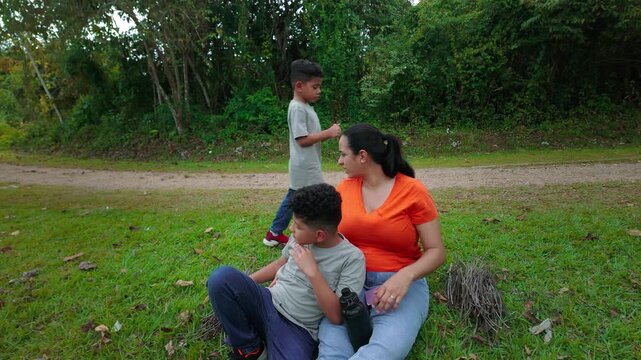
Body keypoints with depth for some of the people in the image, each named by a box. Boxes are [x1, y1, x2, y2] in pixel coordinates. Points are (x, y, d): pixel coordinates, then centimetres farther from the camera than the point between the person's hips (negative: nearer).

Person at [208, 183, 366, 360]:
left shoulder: (352, 258, -14)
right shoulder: (301, 237, 1)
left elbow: (337, 316, -16)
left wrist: (312, 271, -23)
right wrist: (242, 285, 13)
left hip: (298, 329, -5)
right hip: (267, 303, 5)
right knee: (222, 277, -23)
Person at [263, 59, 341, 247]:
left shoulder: (305, 107, 13)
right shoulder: (298, 108, -18)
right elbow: (302, 139, -23)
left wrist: (328, 133, 0)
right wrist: (328, 133, -20)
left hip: (307, 166, 11)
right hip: (305, 167, -11)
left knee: (293, 198, 18)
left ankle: (274, 234, 30)